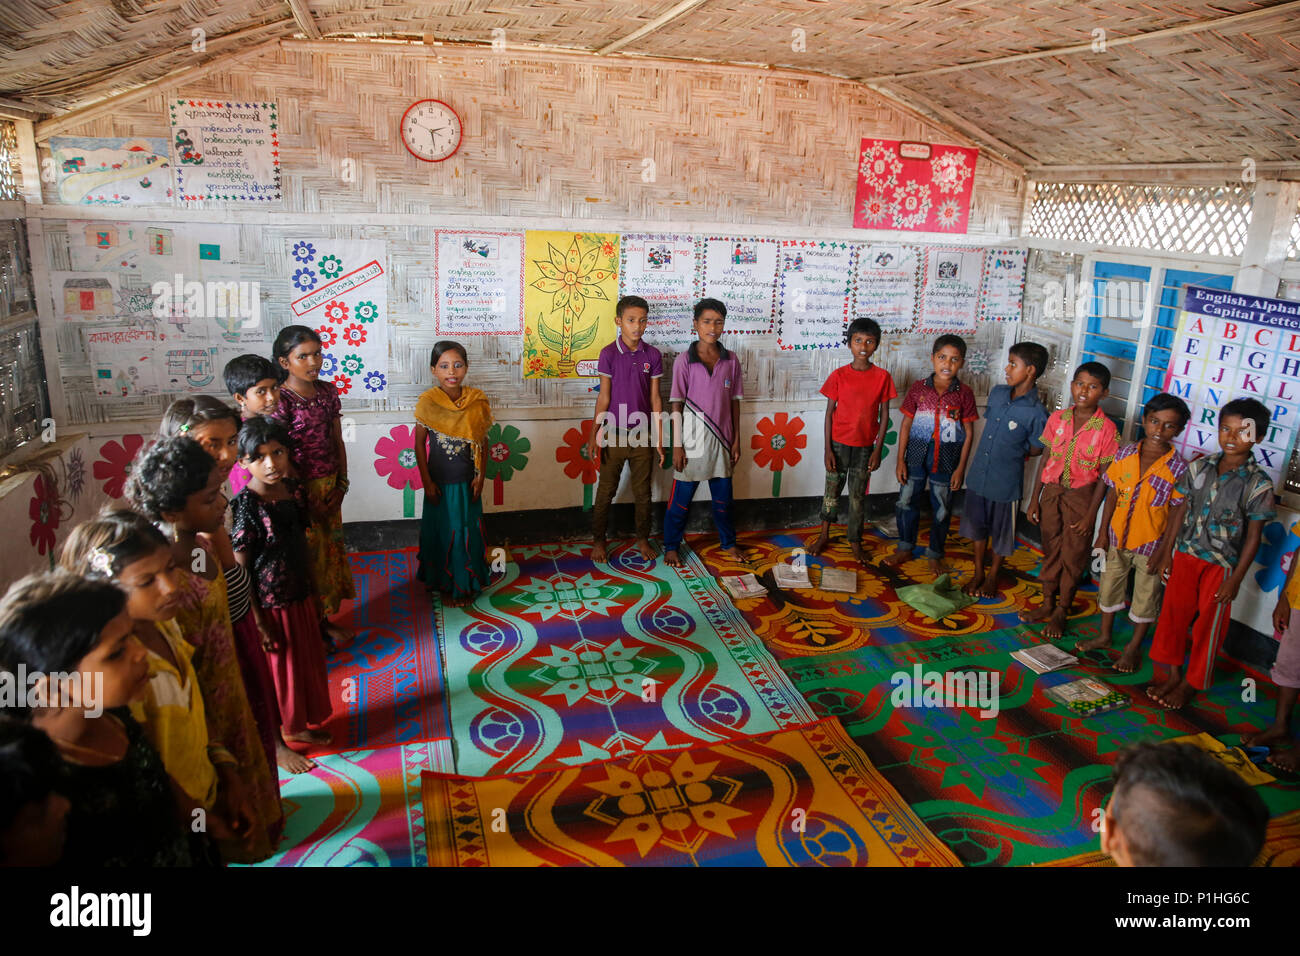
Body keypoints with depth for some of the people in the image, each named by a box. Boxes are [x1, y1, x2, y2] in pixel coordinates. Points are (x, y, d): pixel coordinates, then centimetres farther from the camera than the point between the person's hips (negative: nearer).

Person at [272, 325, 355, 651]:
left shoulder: (327, 391, 3)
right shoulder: (280, 400, -16)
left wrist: (341, 482, 2)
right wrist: (306, 499, -15)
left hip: (330, 486, 7)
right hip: (300, 489, -7)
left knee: (330, 550, 16)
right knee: (309, 555, 5)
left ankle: (324, 620, 33)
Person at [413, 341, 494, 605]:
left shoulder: (477, 400, -5)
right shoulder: (428, 402, -12)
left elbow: (481, 441, 1)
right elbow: (419, 444, -7)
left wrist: (480, 475, -3)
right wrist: (427, 482, -8)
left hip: (468, 481, 2)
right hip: (441, 481, -2)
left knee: (469, 530, 14)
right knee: (444, 532, 11)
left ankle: (468, 581, 32)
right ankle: (446, 585, 29)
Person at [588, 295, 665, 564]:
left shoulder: (652, 355, -1)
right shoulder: (609, 353, -8)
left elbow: (655, 398, 3)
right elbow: (604, 397, -5)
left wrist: (659, 439, 2)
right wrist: (594, 436, -6)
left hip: (642, 435, 2)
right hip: (614, 435, -2)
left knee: (643, 492, 12)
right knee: (605, 491, 9)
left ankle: (642, 539, 29)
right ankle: (598, 541, 24)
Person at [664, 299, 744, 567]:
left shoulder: (731, 361, 2)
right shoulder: (684, 361, -7)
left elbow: (734, 402, 8)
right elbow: (676, 405, -6)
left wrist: (736, 441, 6)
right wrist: (677, 446, -8)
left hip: (722, 441, 3)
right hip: (692, 442, -3)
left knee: (723, 497, 16)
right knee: (681, 498, 5)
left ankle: (728, 542, 34)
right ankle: (671, 546, 21)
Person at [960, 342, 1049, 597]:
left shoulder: (1036, 413, -19)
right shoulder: (997, 393, -2)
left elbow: (1036, 450, -7)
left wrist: (1009, 453, 0)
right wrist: (999, 449, 4)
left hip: (1005, 481, -5)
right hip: (978, 473, 5)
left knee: (1001, 530, 14)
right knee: (977, 524, 18)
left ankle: (992, 576, 34)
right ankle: (978, 573, 36)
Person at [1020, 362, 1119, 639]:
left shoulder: (1106, 429, -11)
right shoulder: (1057, 418, -1)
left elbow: (1104, 476, -9)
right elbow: (1045, 460, 6)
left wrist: (1090, 515, -11)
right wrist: (1034, 499, 6)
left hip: (1081, 496, -3)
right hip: (1051, 492, 3)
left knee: (1073, 554, 7)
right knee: (1051, 549, 14)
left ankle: (1061, 612, 22)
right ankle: (1047, 603, 30)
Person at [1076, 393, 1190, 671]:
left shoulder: (1179, 467, -15)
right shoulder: (1124, 454, -6)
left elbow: (1178, 513, -12)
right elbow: (1112, 494, 1)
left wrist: (1165, 551, -12)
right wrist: (1103, 533, 2)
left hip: (1151, 543, -3)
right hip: (1118, 537, 3)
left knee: (1145, 598, 13)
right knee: (1109, 587, 18)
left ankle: (1133, 647, 32)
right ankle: (1105, 636, 40)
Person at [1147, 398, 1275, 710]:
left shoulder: (1258, 484, -12)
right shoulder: (1199, 467, -2)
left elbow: (1253, 537, -9)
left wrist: (1236, 579, -10)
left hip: (1222, 566, -4)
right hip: (1186, 555, 4)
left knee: (1208, 626, 8)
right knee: (1174, 614, 12)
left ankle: (1191, 684, 24)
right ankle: (1174, 675, 29)